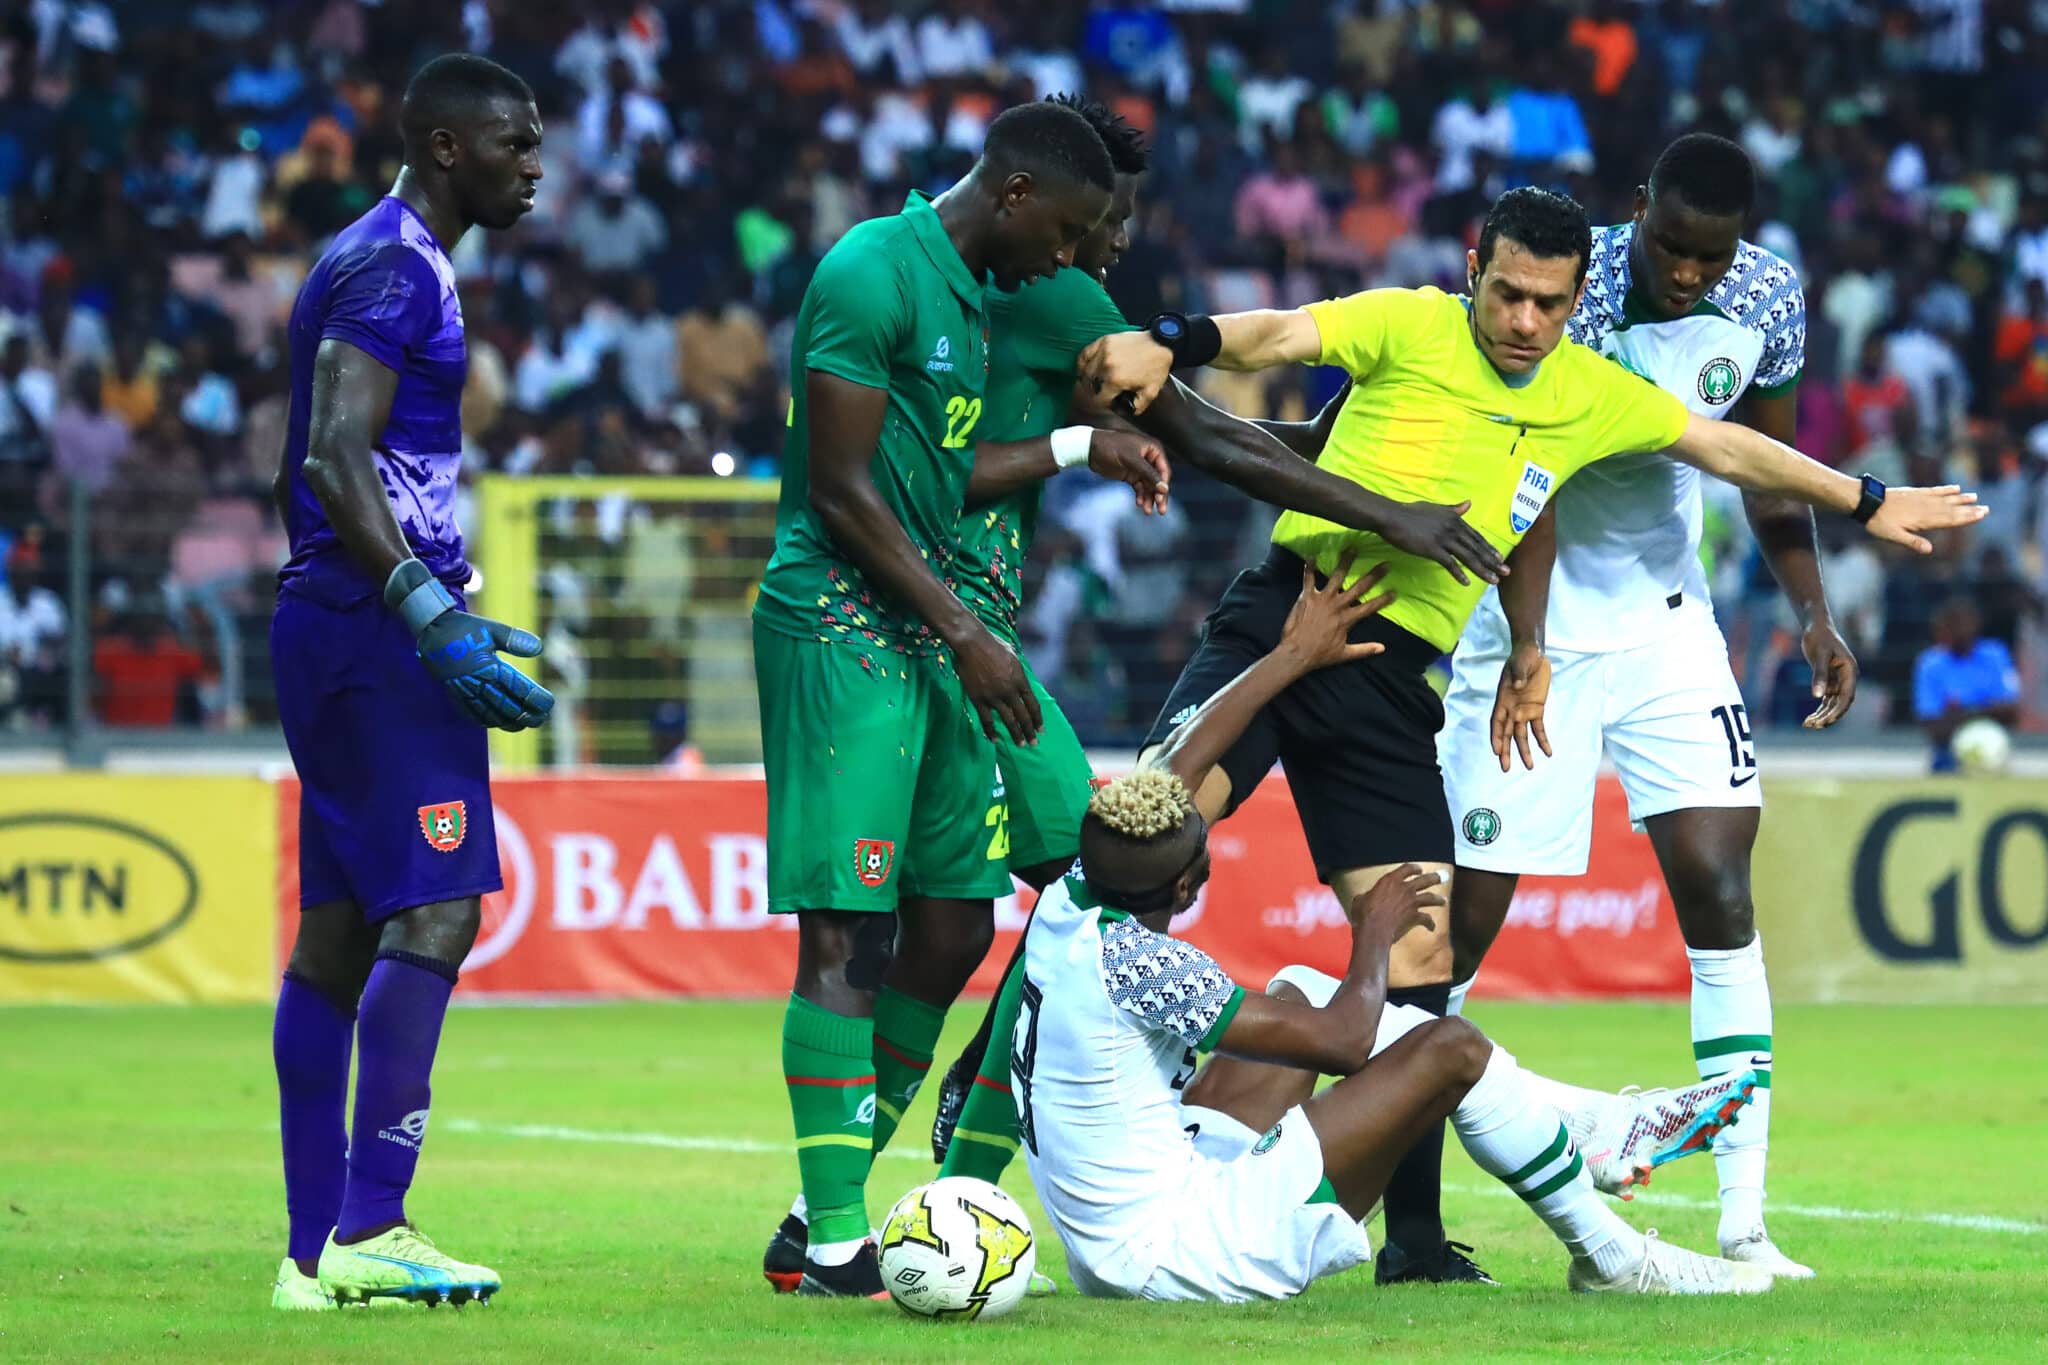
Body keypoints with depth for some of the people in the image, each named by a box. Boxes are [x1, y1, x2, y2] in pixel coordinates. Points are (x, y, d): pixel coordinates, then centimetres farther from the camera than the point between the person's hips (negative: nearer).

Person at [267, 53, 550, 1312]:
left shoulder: (377, 263, 20)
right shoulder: (397, 268, -12)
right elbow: (335, 461, -21)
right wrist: (436, 620, -26)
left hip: (332, 628, 11)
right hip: (379, 631, -11)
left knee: (339, 928, 8)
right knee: (435, 910, -13)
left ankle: (317, 1251, 9)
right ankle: (368, 1230, -18)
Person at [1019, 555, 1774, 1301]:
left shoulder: (1068, 901, 0)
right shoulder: (1138, 960, -24)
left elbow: (1179, 762, 14)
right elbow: (1345, 1042, -16)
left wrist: (1294, 655, 23)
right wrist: (1376, 933, 3)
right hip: (1177, 1253, -10)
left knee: (1299, 994, 20)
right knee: (1449, 1049, -8)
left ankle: (1591, 1126, 23)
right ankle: (1609, 1257, 11)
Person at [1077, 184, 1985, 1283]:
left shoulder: (1592, 396, 10)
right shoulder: (1410, 328, -5)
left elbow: (1725, 447, 26)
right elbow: (1280, 335, -22)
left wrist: (1864, 503, 33)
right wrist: (1167, 346, -42)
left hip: (1394, 678, 5)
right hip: (1288, 615, -5)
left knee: (1421, 946, -1)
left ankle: (1412, 1233, 10)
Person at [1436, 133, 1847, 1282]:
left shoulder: (1769, 302, -5)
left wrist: (1815, 615, 2)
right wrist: (1526, 649, -30)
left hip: (1668, 623, 3)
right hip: (1538, 626, -3)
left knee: (1718, 883, -11)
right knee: (1467, 915, -5)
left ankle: (1744, 1222, -10)